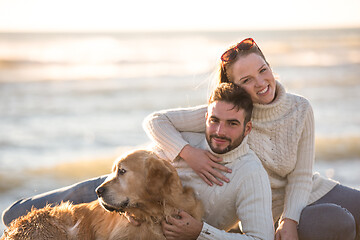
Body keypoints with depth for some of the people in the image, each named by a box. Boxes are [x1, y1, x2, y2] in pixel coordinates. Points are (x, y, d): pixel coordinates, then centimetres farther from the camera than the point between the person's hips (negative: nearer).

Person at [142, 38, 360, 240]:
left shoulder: (299, 109, -10)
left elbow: (301, 176, -8)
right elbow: (155, 121, -16)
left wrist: (290, 221, -24)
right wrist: (189, 153, -32)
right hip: (275, 211, -4)